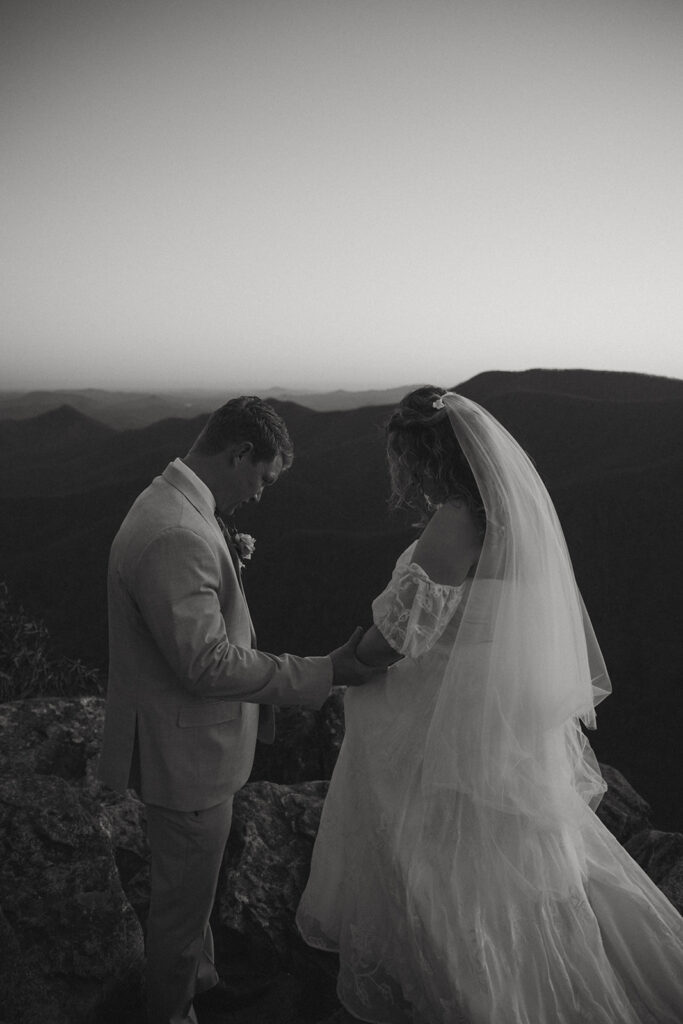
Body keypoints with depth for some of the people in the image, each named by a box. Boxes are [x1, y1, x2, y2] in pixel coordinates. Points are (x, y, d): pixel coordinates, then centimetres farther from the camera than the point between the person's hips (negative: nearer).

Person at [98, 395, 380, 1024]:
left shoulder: (173, 506, 4)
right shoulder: (176, 537, -31)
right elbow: (208, 663, -31)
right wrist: (325, 673, -28)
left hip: (192, 742, 11)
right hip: (187, 754, -11)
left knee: (193, 883, 30)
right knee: (183, 899, 14)